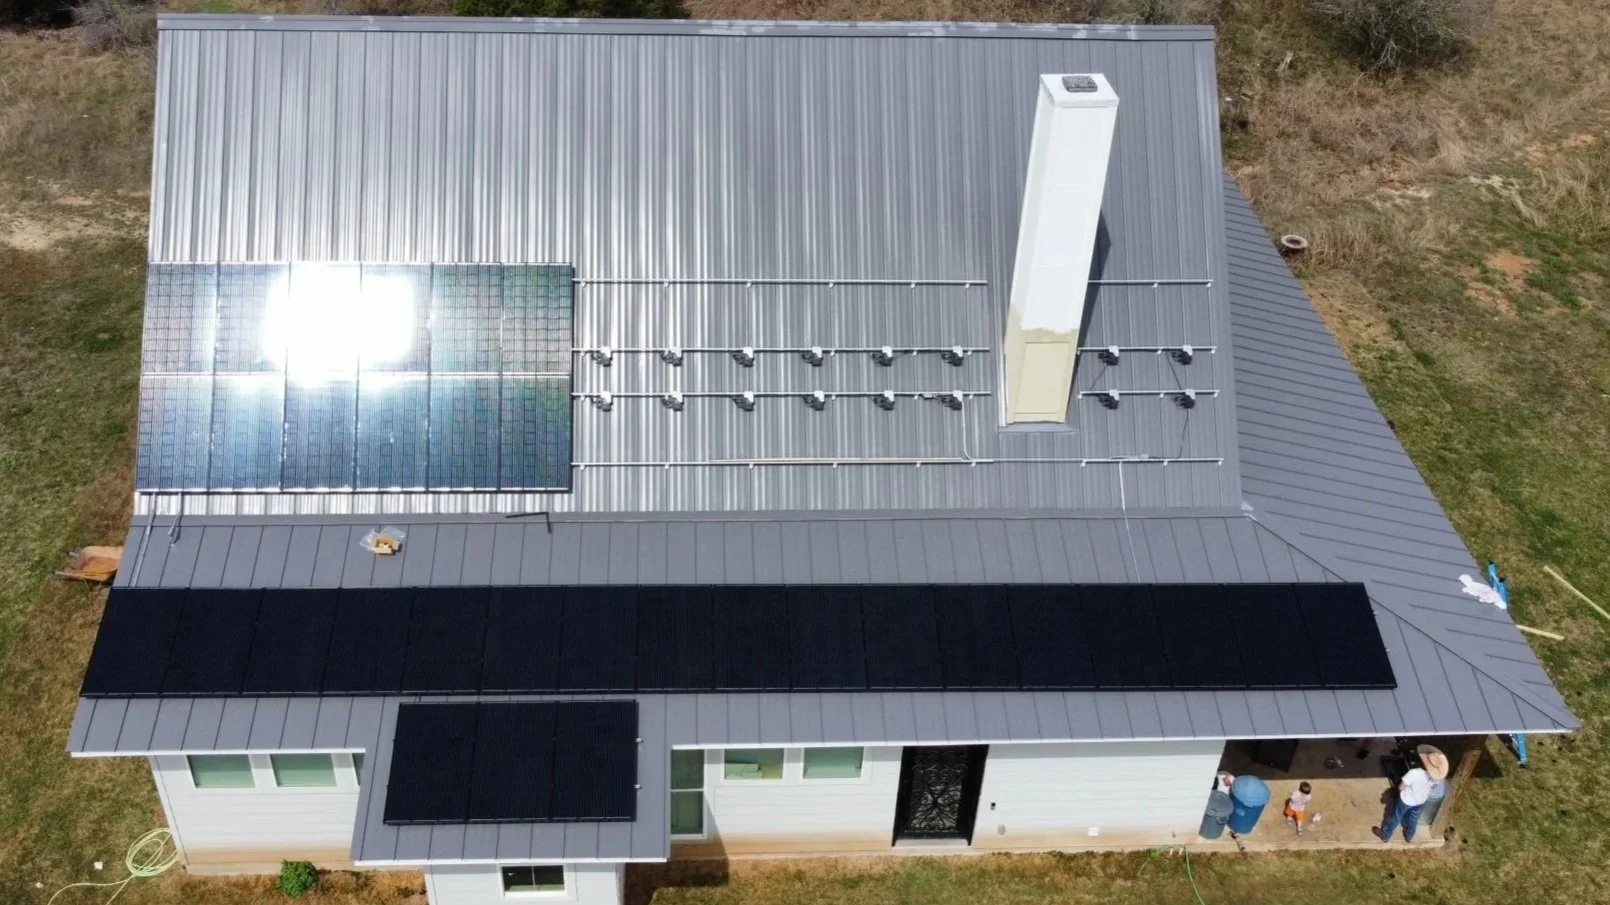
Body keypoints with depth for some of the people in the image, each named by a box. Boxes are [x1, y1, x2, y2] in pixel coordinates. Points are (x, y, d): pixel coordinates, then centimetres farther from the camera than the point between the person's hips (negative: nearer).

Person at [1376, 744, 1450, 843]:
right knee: (1413, 818, 31)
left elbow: (1400, 787, -26)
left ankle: (1385, 835, 42)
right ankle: (1409, 836, 55)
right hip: (1421, 801, 4)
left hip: (1407, 800, -4)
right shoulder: (1437, 775, -25)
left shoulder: (1415, 773, -41)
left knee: (1395, 817, 21)